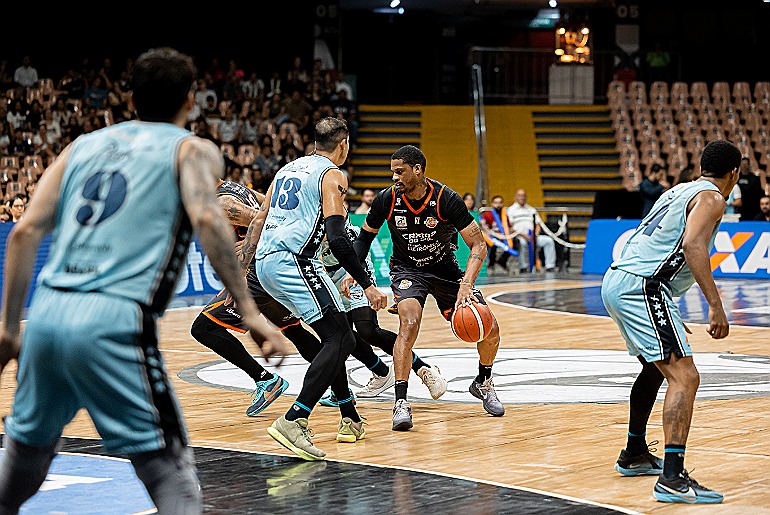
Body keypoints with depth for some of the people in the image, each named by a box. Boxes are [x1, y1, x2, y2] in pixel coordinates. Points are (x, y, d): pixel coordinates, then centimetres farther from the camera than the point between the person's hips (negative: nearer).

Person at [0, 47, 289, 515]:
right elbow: (206, 218, -12)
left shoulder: (83, 145, 23)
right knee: (172, 475, -1)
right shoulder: (192, 149, 10)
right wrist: (249, 312, -15)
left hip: (47, 312, 5)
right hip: (114, 321, -5)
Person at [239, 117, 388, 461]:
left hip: (265, 264, 9)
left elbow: (258, 221, 22)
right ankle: (293, 422, -25)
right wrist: (367, 285, -12)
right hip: (294, 261, -9)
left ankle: (350, 420, 22)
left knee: (335, 338, 19)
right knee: (340, 339, -10)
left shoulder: (289, 168, 24)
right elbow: (336, 237, -13)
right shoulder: (332, 175, 0)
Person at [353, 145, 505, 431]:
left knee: (490, 330, -6)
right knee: (409, 324, -30)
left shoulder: (446, 199, -24)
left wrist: (466, 285, -34)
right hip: (408, 270, -1)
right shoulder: (387, 199, -18)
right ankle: (401, 402, -27)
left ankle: (483, 384, 23)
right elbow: (365, 236, 1)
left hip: (445, 268, 1)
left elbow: (478, 245, -21)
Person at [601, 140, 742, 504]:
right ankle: (673, 478, -25)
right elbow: (693, 245, -21)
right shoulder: (711, 198, -3)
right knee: (684, 376, -14)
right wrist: (715, 305, -26)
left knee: (656, 368, 29)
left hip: (616, 282, 10)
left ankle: (634, 455, 42)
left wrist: (668, 314, 36)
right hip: (641, 287, -10)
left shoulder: (680, 191, 24)